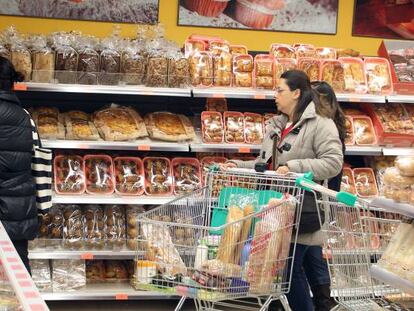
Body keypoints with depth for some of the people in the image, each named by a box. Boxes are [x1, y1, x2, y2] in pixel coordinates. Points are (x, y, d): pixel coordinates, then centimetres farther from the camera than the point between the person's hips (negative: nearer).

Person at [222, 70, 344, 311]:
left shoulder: (321, 124, -9)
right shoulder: (277, 126, 16)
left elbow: (334, 163, -19)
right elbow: (264, 164, 19)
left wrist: (294, 167, -24)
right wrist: (238, 165, 4)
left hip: (305, 209, -7)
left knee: (289, 266, -5)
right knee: (313, 265, 14)